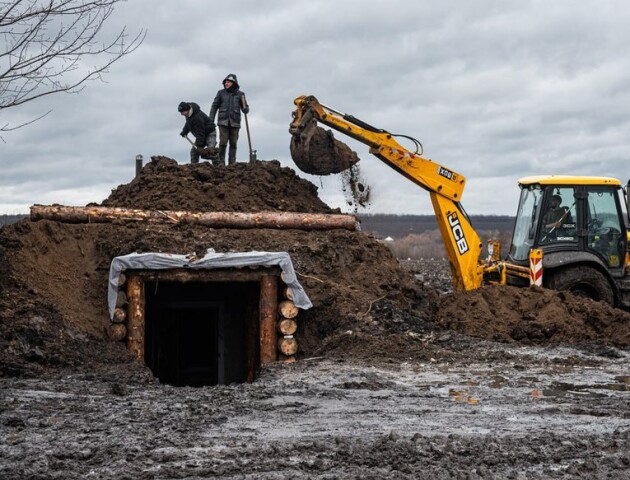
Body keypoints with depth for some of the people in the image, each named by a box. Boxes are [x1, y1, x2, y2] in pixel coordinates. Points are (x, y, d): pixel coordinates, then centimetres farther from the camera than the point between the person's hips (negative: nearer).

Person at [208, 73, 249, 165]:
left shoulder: (240, 94, 5)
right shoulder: (221, 93, 4)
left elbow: (245, 110, 7)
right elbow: (214, 106, 5)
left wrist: (245, 108, -17)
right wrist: (210, 120, -1)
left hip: (234, 122, 1)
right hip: (223, 122, -1)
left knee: (233, 144, 0)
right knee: (223, 143, -9)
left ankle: (232, 163, 5)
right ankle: (221, 163, -3)